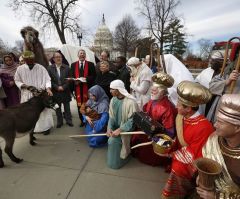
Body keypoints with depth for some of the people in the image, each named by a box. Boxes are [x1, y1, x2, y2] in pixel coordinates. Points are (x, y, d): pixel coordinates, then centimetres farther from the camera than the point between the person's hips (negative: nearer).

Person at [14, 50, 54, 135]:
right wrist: (24, 85, -11)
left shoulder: (41, 68, -7)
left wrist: (48, 88, -25)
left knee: (43, 111, 5)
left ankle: (45, 127, 19)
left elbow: (47, 79, -9)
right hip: (27, 95, 2)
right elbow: (17, 80, 9)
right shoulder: (20, 69, 0)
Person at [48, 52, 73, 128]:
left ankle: (68, 120, 21)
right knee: (57, 108, 10)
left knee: (67, 107, 8)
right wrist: (57, 87, -11)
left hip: (65, 91, 0)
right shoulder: (50, 68, 1)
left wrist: (63, 87, -11)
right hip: (55, 92, 1)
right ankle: (59, 121, 23)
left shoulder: (66, 67, 0)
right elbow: (50, 80, -2)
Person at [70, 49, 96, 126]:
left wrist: (86, 79, -17)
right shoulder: (73, 65, 12)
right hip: (77, 87, 2)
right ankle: (82, 120, 20)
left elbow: (94, 76, -1)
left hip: (88, 87, -2)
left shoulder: (90, 64, 4)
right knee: (79, 104, 7)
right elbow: (71, 76, 9)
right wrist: (75, 81, -11)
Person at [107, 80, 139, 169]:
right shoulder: (113, 100, -3)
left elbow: (132, 120, -22)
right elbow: (111, 117, 2)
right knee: (111, 141, -14)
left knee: (113, 141, -20)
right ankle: (113, 158, 18)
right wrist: (109, 128, -14)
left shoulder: (131, 102, -23)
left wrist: (120, 130, -27)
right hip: (115, 128, 6)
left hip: (126, 129, -5)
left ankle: (117, 161, 9)